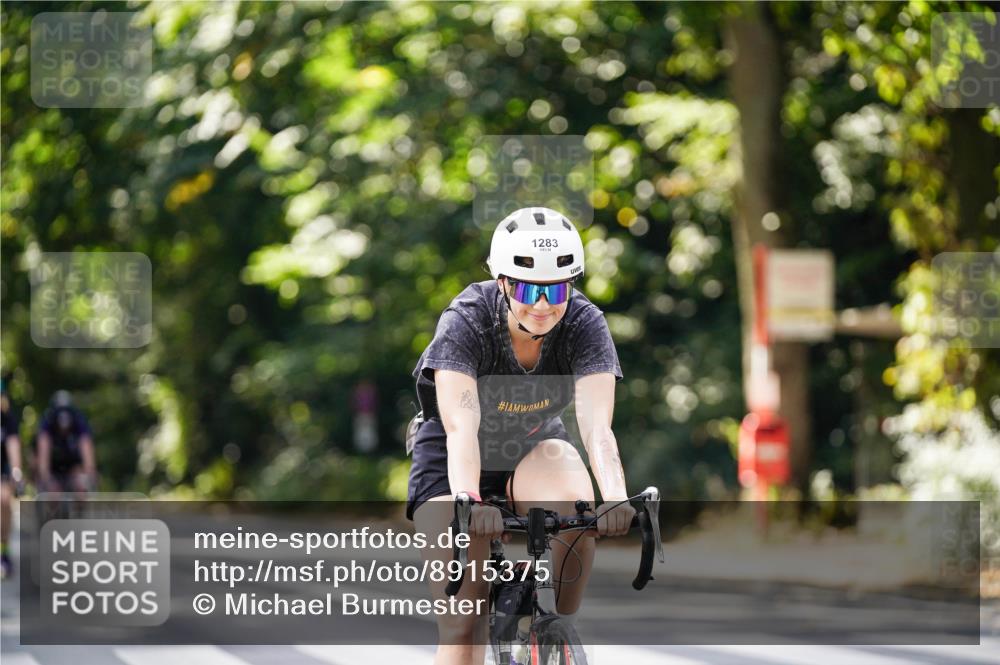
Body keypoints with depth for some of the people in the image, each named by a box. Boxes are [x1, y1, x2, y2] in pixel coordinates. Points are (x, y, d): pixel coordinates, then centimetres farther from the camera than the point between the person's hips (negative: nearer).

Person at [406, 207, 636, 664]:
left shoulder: (585, 325, -22)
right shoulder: (465, 322, -28)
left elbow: (596, 425, -34)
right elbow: (461, 427, -40)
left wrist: (616, 499, -52)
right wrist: (468, 503, -58)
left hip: (533, 451, 2)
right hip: (452, 465, -2)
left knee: (574, 504, -34)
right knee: (462, 628, -14)